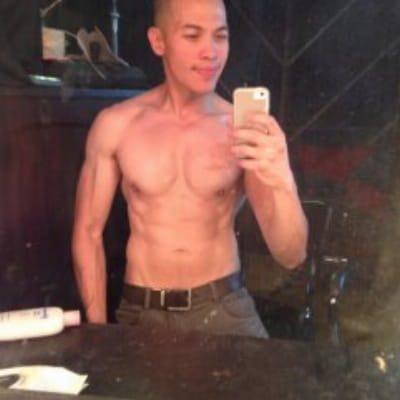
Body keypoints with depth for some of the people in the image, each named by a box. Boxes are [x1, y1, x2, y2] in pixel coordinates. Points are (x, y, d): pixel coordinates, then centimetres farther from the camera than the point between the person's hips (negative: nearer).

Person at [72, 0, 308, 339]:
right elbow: (88, 233, 2)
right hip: (141, 311, 1)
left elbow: (291, 256, -11)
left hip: (223, 308, 0)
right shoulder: (115, 125, -6)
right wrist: (97, 330, 0)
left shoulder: (246, 130, -8)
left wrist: (283, 185, -30)